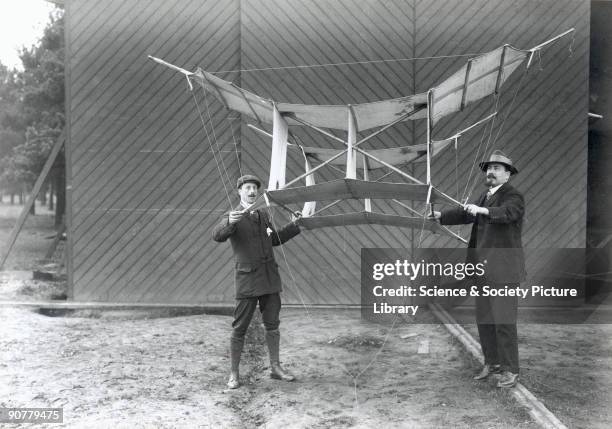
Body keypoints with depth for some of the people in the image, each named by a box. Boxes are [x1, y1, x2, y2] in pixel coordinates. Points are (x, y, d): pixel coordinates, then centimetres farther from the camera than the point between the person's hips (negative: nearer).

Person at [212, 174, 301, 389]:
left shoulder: (264, 215, 13)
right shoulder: (233, 217, -5)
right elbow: (217, 235, -25)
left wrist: (293, 225, 19)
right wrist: (230, 222, -45)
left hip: (270, 278, 6)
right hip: (247, 279, -5)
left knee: (272, 324, 12)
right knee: (239, 328, 1)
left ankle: (275, 367, 25)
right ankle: (234, 374, 13)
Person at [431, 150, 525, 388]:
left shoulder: (514, 197, -7)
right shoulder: (485, 197, 17)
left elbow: (506, 213, -28)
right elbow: (465, 213, 7)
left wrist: (481, 210, -44)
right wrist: (440, 215, -8)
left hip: (504, 269, -7)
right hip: (483, 268, 7)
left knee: (504, 320, -4)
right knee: (484, 318, 12)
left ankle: (510, 370, 9)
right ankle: (492, 362, 25)